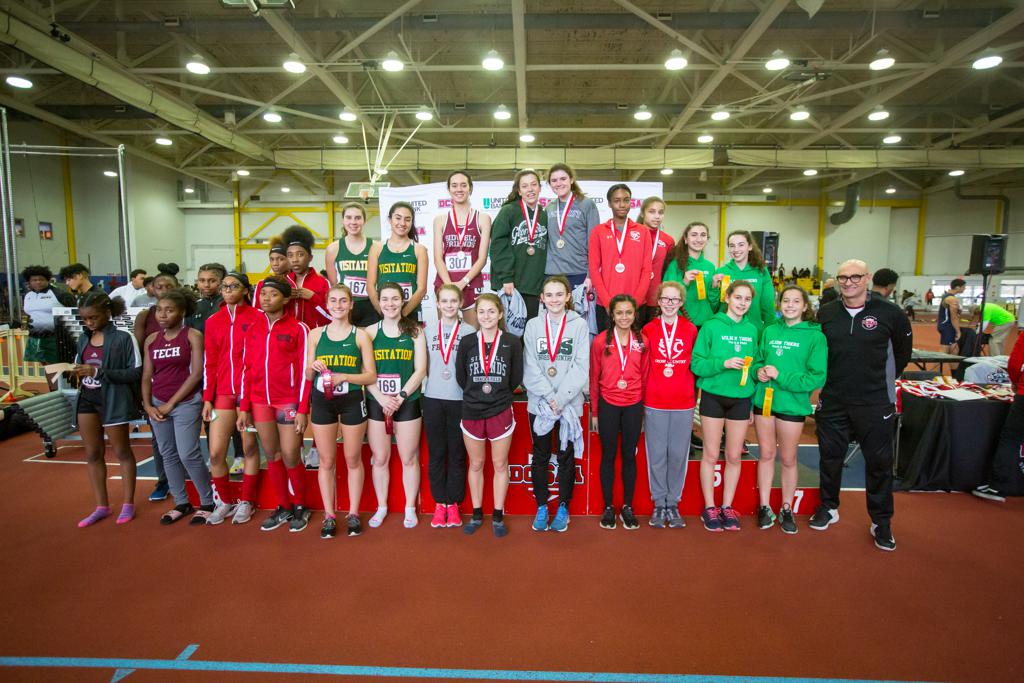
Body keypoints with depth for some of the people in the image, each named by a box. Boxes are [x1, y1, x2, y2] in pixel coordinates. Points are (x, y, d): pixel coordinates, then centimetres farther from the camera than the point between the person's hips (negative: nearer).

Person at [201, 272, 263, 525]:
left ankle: (246, 502, 22)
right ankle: (224, 502, 22)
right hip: (223, 393, 3)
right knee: (215, 453, 2)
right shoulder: (213, 321, 9)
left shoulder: (257, 318, -2)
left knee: (249, 447, 7)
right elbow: (209, 363, 8)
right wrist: (207, 399, 5)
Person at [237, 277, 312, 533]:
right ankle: (284, 507, 24)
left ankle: (300, 507, 18)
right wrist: (244, 407, 7)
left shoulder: (298, 329, -4)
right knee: (272, 456, 10)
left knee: (290, 457, -2)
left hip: (289, 401, -4)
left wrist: (303, 409, -11)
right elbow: (247, 370, 11)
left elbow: (304, 371, -7)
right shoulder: (252, 330, 10)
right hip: (260, 402, 5)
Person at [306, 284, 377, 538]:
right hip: (322, 402, 2)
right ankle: (329, 515, 20)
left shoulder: (361, 335, -1)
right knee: (326, 461, 8)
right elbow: (307, 375, 9)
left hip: (352, 402, -1)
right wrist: (313, 367, -13)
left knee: (352, 460, 9)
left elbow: (371, 376, -4)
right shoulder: (316, 334, 4)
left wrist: (343, 376, -17)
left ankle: (353, 513, 22)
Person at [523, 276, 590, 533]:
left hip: (570, 403, -1)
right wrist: (549, 397, -13)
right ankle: (541, 507, 24)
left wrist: (560, 399, -14)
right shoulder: (533, 325, 3)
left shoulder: (579, 324, -2)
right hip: (538, 403, 1)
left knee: (566, 456, 9)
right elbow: (530, 368, -2)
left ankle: (563, 508, 24)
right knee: (540, 456, 10)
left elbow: (581, 367, -7)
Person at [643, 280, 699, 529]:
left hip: (683, 404, 1)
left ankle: (673, 503, 21)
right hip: (654, 404, 0)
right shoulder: (648, 329, 1)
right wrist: (643, 393, 2)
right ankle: (659, 503, 19)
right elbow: (642, 366, 4)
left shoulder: (691, 329, 3)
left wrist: (694, 395, 5)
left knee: (678, 455, 7)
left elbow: (696, 364, 8)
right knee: (656, 455, 6)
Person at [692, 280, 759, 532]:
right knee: (711, 455, 5)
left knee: (734, 456, 11)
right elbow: (697, 364, -10)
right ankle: (710, 508, 19)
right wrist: (723, 363, -23)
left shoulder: (751, 329, 6)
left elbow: (754, 362, 14)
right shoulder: (712, 326, -6)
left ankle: (727, 507, 25)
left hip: (741, 398, 4)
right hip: (714, 396, -4)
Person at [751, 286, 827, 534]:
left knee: (788, 459, 11)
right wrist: (758, 371, -9)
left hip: (793, 404, -3)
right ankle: (765, 507, 24)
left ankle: (787, 509, 28)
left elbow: (817, 377, -12)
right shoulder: (769, 332, 5)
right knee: (766, 455, 11)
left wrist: (781, 377, -19)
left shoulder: (815, 336, -7)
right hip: (763, 400, 3)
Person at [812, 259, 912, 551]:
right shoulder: (826, 313, 1)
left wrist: (881, 380, 10)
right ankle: (829, 508, 31)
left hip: (875, 403, -2)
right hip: (833, 401, 2)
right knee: (830, 456, 13)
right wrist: (830, 379, 11)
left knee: (879, 461, 6)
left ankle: (882, 522, 21)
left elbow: (902, 353, 8)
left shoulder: (890, 314, -6)